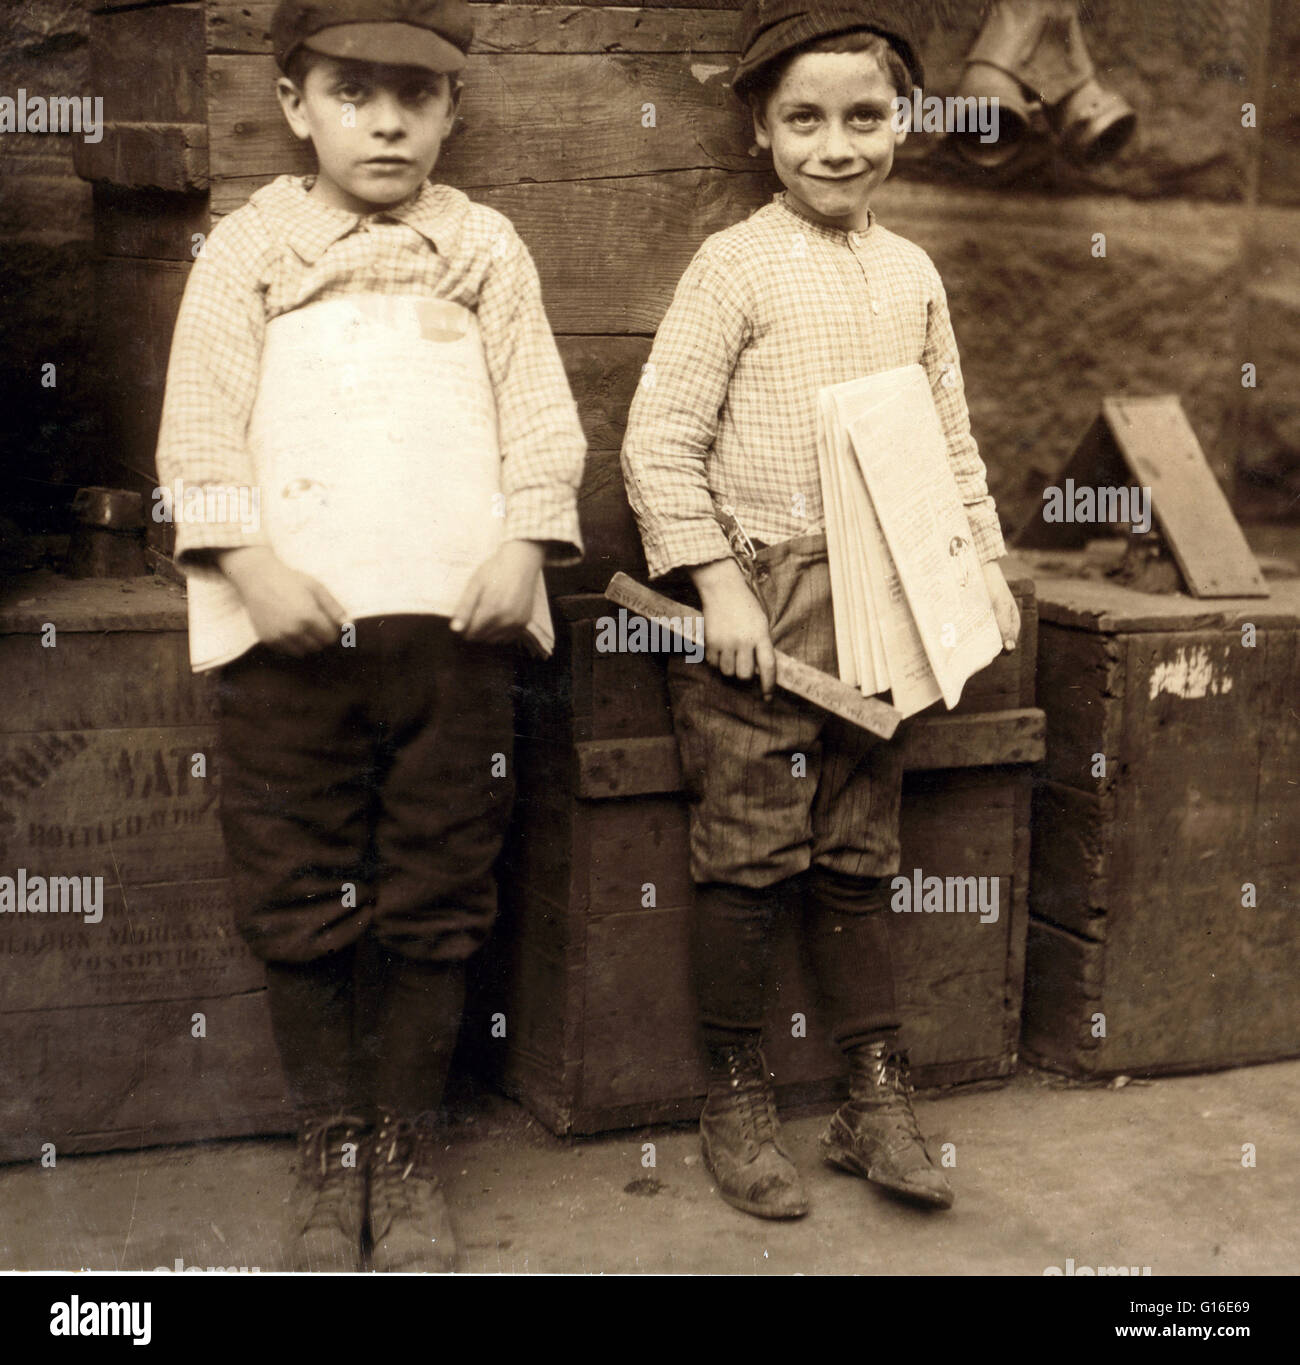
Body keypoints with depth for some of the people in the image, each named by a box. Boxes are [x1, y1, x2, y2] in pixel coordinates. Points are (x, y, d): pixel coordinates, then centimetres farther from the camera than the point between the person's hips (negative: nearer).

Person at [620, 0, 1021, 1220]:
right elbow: (657, 440, -10)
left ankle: (878, 1102, 19)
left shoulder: (913, 274, 10)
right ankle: (735, 1104, 15)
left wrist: (982, 560, 10)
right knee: (750, 852, 0)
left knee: (857, 856, 11)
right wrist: (719, 585, -14)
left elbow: (949, 437, 18)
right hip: (755, 600, -5)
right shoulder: (736, 265, -6)